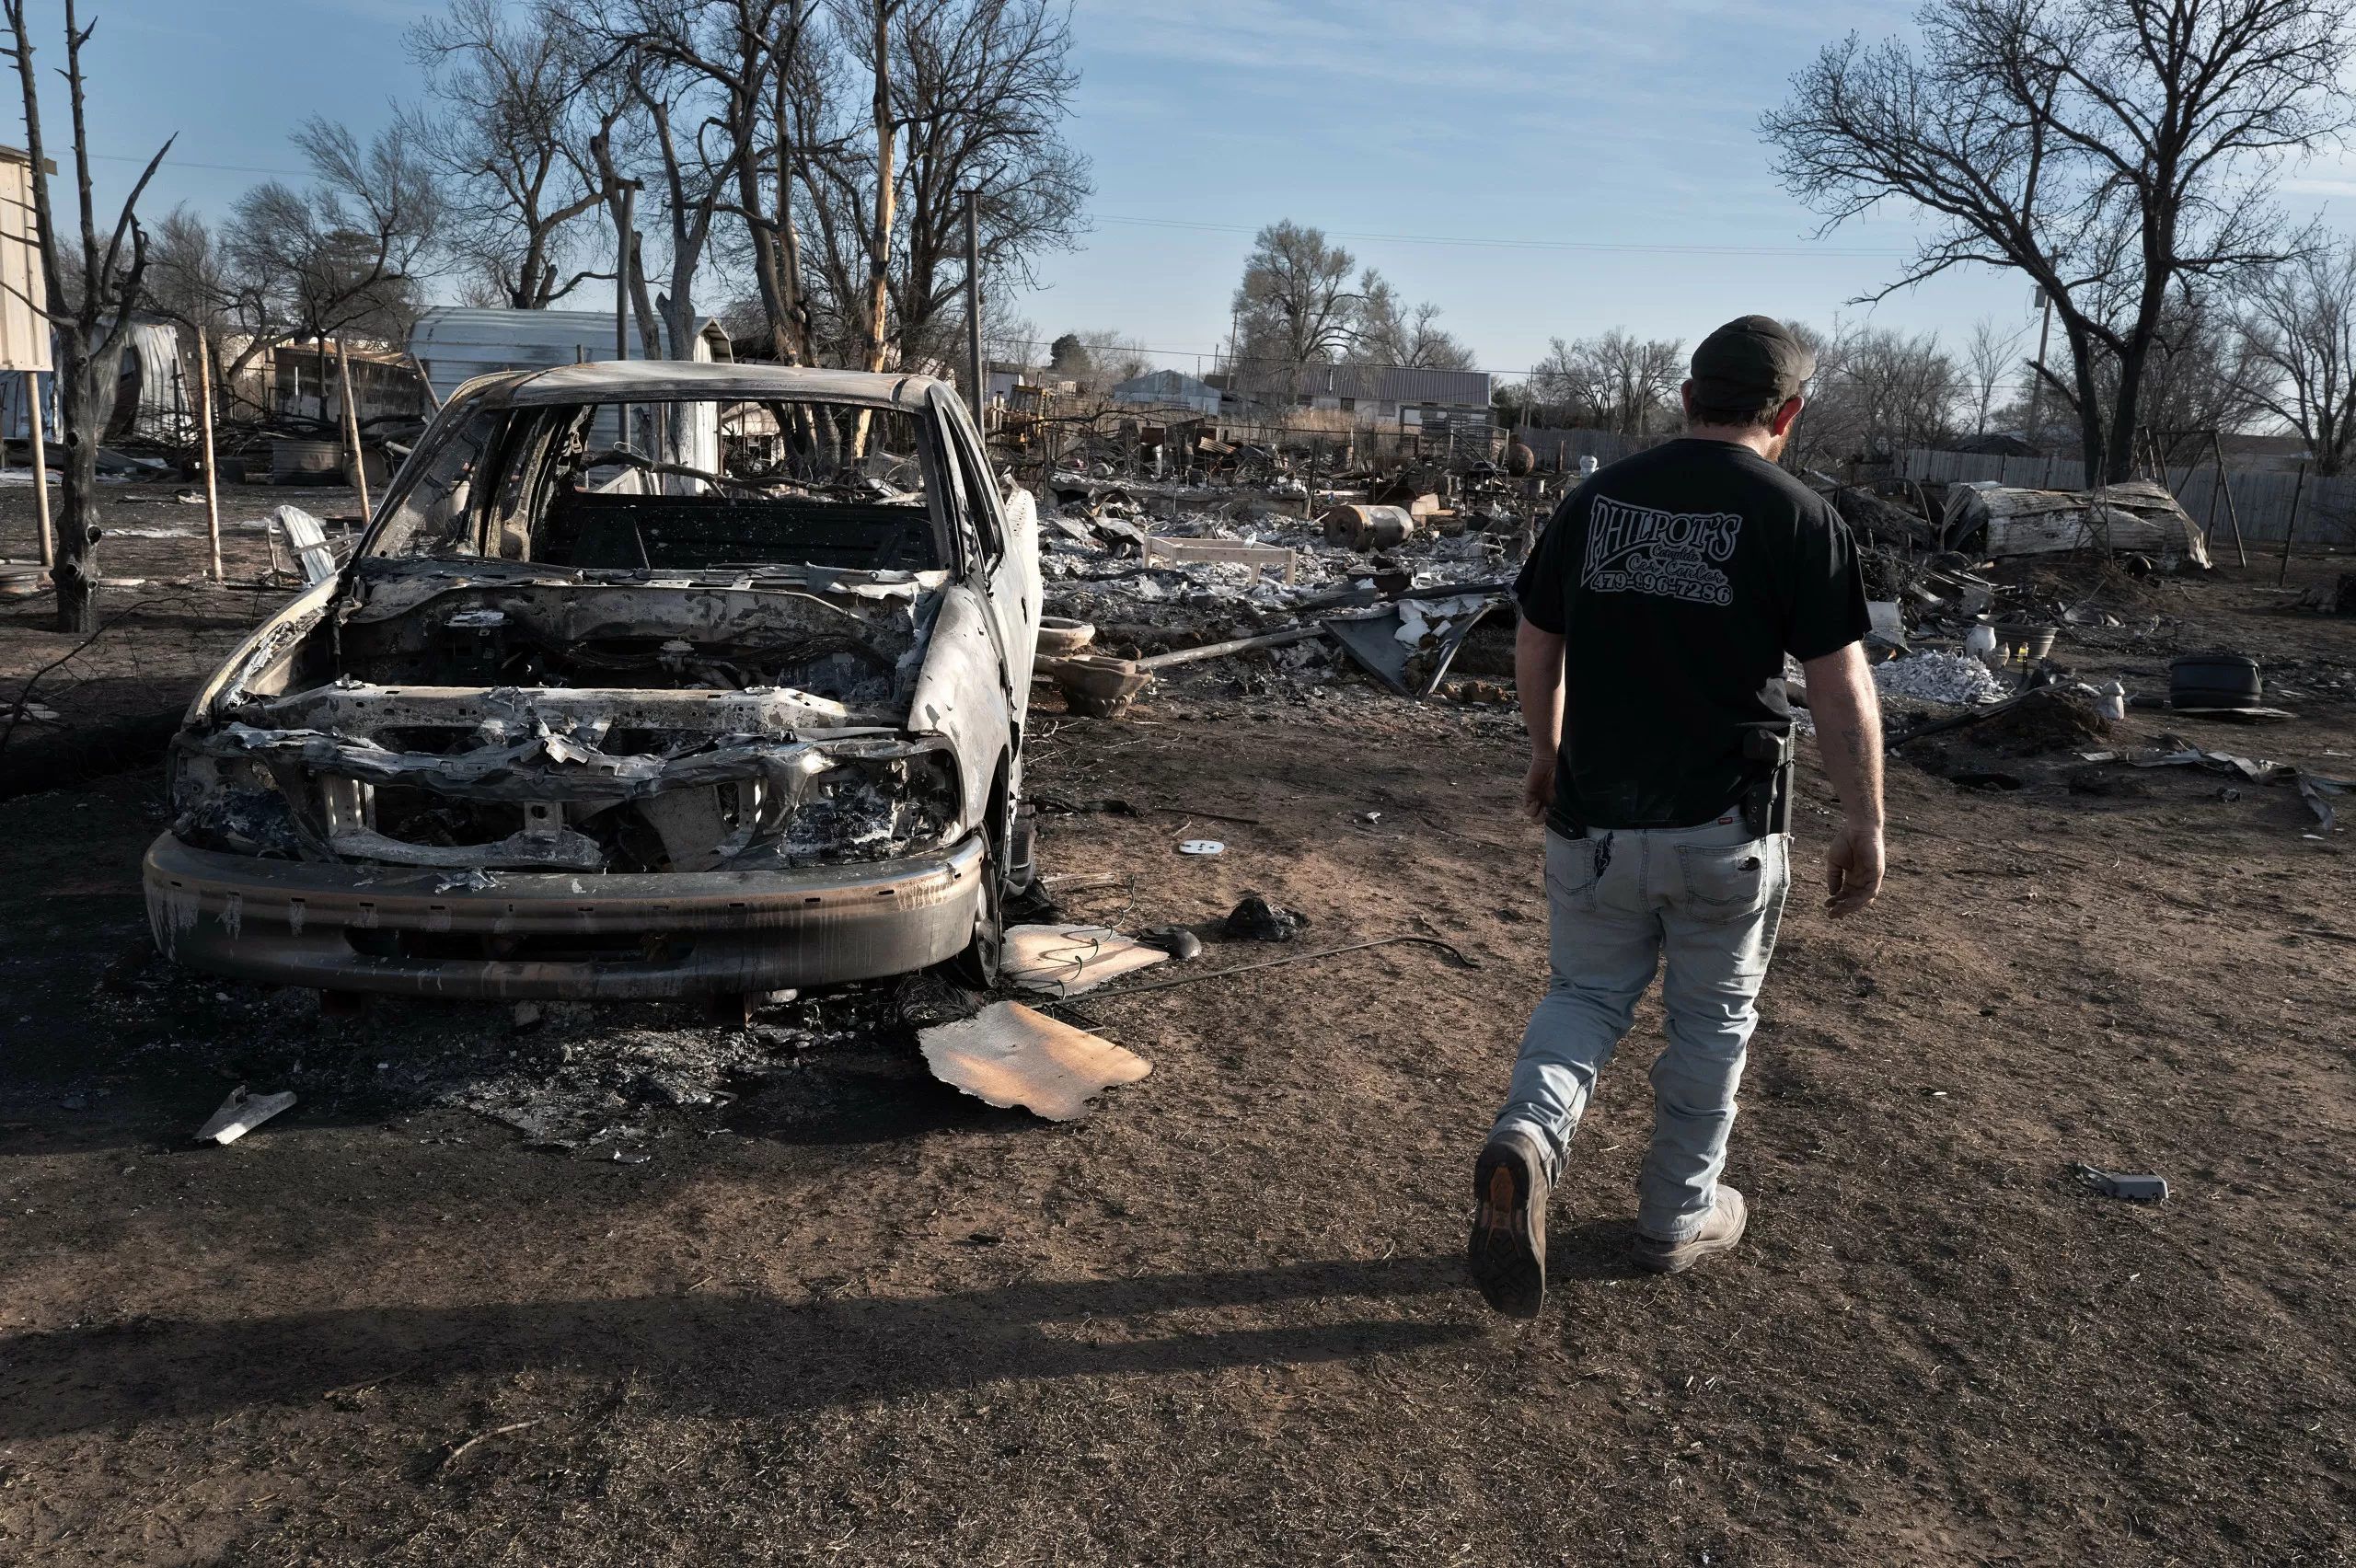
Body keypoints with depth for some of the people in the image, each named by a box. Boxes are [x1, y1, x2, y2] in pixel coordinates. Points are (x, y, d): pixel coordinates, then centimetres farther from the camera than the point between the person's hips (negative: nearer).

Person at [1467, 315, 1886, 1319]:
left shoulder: (1595, 499, 3)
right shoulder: (1795, 517, -9)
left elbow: (1535, 652, 10)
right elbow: (1842, 691, -10)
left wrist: (1546, 754, 24)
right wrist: (1864, 825, -1)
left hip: (1595, 820, 3)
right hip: (1726, 826, -2)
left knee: (1587, 995, 17)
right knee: (1711, 1021, 16)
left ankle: (1529, 1133, -11)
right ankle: (1677, 1217, 28)